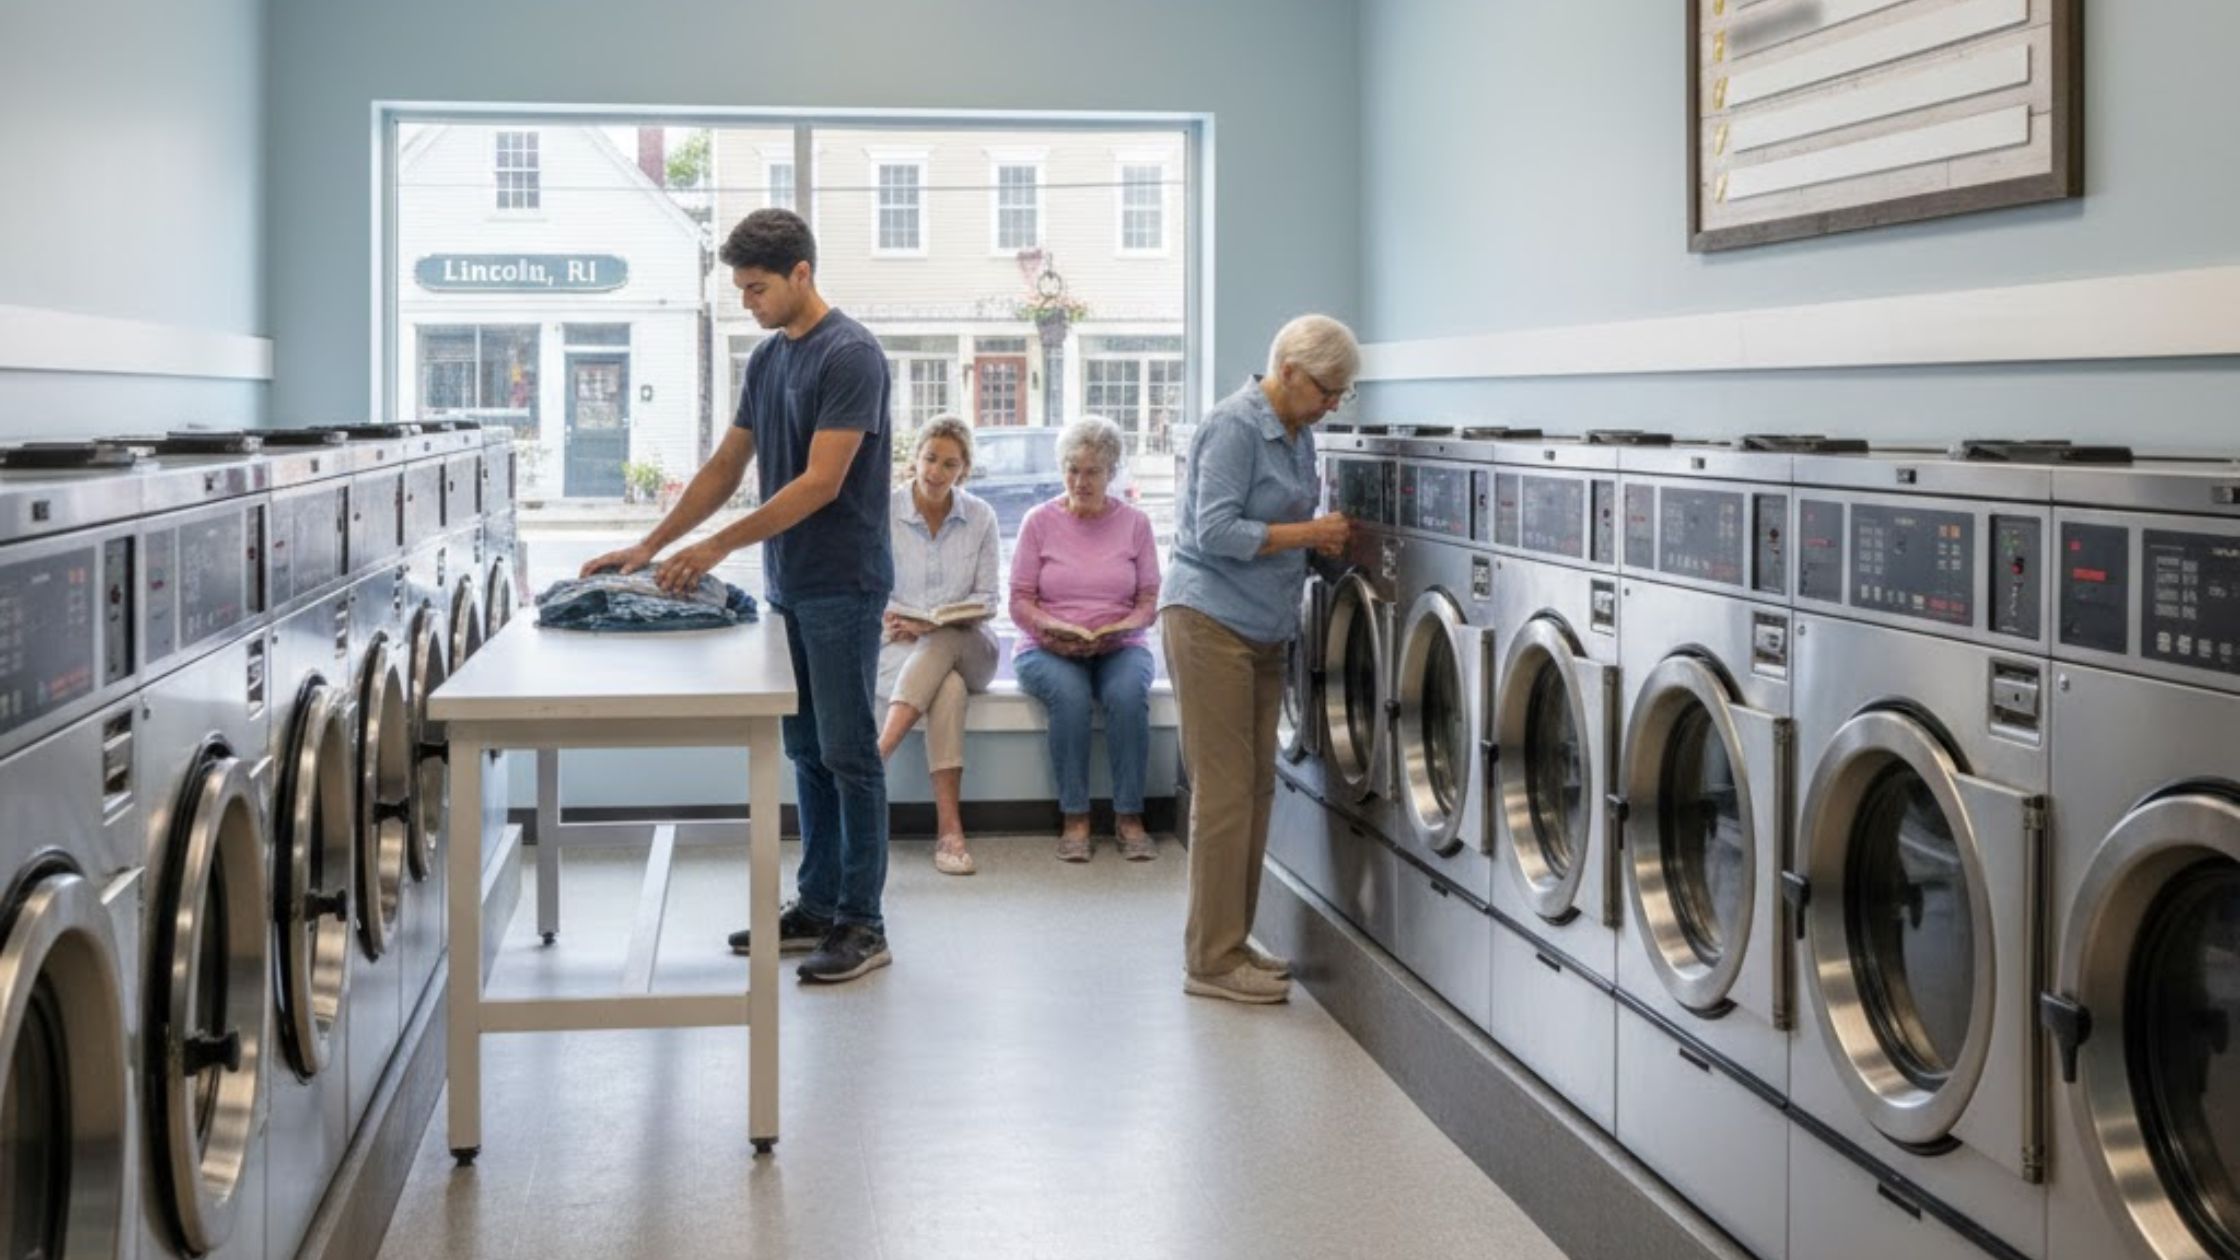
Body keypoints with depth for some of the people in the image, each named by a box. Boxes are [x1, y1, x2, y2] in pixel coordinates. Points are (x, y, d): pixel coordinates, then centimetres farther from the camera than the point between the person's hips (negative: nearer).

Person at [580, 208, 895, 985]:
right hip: (789, 587, 9)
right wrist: (650, 547, 8)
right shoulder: (767, 359, 12)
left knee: (848, 753, -4)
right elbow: (726, 467, 15)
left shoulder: (851, 355, -16)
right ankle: (817, 906, 20)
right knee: (807, 751, 12)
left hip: (843, 588, -9)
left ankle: (863, 923, 3)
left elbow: (821, 482, -22)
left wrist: (718, 547, -23)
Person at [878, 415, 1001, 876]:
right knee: (948, 688, -36)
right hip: (898, 648, -1)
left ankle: (879, 754, -48)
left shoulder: (980, 517, 4)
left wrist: (933, 624, -16)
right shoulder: (883, 513, 0)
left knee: (941, 644, -37)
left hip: (966, 645, 1)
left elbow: (986, 600, 3)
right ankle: (949, 829, -45)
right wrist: (890, 620, -21)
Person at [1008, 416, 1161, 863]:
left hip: (1118, 648, 1)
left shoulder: (1135, 523, 8)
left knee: (1128, 693, -33)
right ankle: (1075, 817, -25)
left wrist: (1120, 629, -16)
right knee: (1069, 694, -34)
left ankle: (1129, 816, -23)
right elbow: (1020, 603, 2)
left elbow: (1149, 600, 5)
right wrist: (1051, 629, -18)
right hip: (1048, 650, -1)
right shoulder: (1039, 521, 5)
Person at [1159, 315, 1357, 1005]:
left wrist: (1324, 539, 3)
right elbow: (1217, 532, -21)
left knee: (1254, 791, 11)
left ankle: (1230, 944, 20)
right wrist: (1308, 533, -16)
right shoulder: (1235, 427, -14)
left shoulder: (1298, 435, 13)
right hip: (1211, 625, -9)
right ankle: (1212, 960, 0)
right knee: (1224, 793, -6)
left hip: (1263, 631, 9)